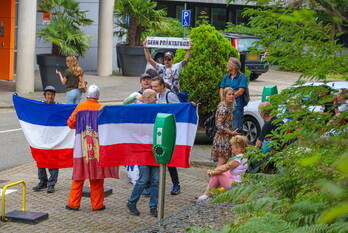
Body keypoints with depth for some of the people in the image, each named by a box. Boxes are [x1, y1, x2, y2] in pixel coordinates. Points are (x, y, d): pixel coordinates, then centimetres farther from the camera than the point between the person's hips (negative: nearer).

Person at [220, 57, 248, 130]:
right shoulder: (226, 77, 17)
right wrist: (223, 100, -6)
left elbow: (240, 92, -10)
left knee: (236, 129, -8)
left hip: (237, 106, -5)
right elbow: (221, 90, 12)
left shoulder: (242, 77, -1)